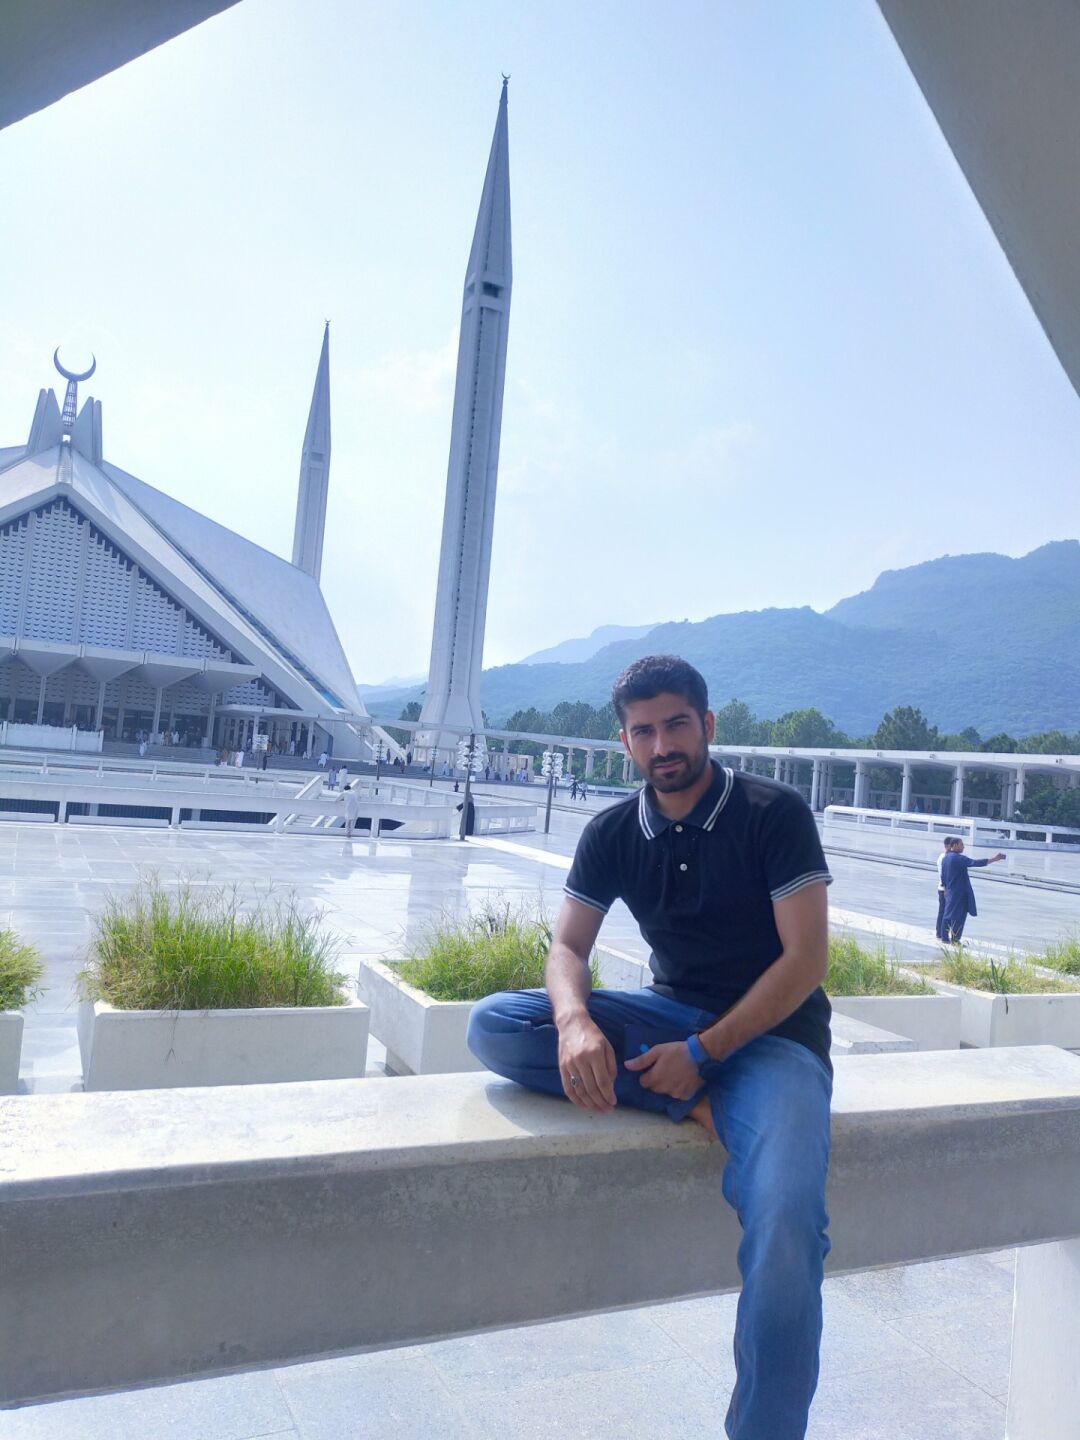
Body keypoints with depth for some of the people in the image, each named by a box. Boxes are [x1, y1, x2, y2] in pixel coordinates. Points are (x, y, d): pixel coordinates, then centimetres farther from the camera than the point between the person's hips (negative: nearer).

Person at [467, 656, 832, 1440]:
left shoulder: (776, 814, -9)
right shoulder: (613, 834, 3)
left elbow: (808, 956, -12)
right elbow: (568, 947, 0)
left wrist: (705, 1052, -20)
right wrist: (575, 1023, -24)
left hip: (771, 1030, -4)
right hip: (670, 1015, 4)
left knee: (786, 1230, -31)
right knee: (493, 1024, -18)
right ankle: (696, 1108, -19)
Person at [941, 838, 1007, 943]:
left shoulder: (945, 858, 10)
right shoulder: (959, 858, -17)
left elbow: (943, 876, 15)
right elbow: (976, 863, -26)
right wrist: (994, 859, -26)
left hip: (950, 892, 8)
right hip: (959, 892, -8)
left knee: (949, 914, 12)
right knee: (958, 916, -2)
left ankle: (946, 937, 16)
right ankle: (955, 940, 0)